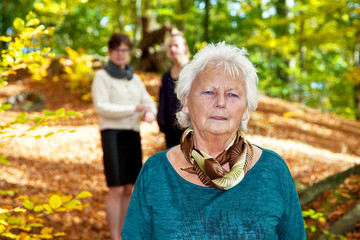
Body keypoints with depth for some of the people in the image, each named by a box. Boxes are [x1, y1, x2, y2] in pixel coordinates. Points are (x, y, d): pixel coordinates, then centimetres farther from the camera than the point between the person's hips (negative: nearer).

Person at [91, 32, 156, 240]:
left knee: (129, 189, 6)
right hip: (112, 135, -5)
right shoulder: (102, 76, -2)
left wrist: (150, 113, -15)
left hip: (133, 135, 6)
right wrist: (135, 109, -21)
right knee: (117, 190, -9)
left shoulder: (135, 79, 14)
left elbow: (149, 103, 10)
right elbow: (102, 108, -13)